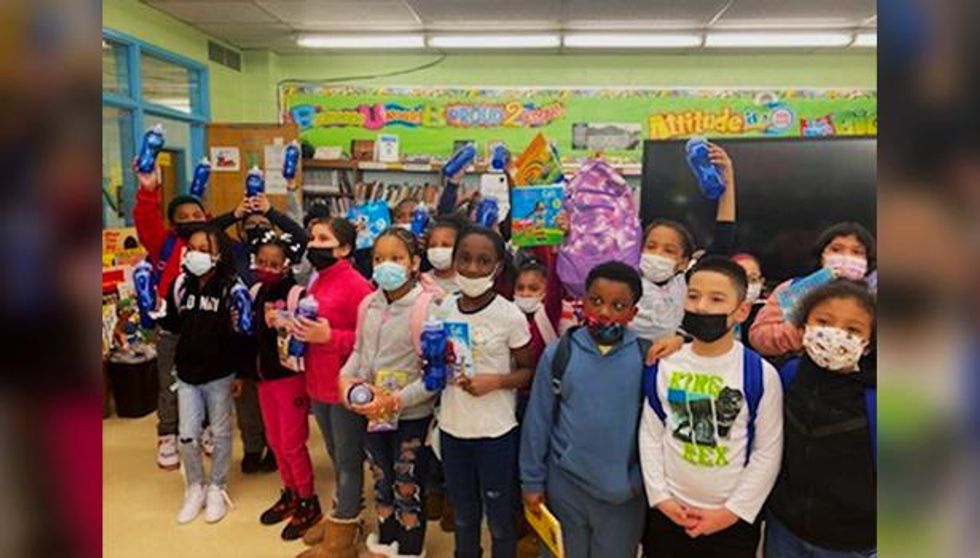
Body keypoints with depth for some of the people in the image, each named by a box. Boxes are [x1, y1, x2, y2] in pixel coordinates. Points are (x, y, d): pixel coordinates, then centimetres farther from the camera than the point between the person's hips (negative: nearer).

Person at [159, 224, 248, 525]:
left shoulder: (231, 286, -13)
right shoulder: (180, 284, 0)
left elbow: (243, 333, -11)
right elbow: (174, 325, 10)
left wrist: (239, 373, -12)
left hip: (220, 373, -4)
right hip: (187, 372, 4)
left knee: (220, 434, 12)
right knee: (187, 436, 8)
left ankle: (217, 489, 29)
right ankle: (195, 488, 29)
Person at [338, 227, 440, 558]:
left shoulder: (426, 307, -20)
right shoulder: (369, 305, 0)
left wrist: (396, 400, -24)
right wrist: (347, 378, -5)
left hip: (411, 415, -6)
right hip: (373, 413, 6)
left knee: (408, 489, 11)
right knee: (382, 483, 24)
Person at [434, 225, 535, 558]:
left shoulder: (510, 316, -15)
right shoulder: (444, 309, -2)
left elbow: (529, 371, -5)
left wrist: (496, 381, -22)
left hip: (496, 431, -4)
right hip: (452, 427, 4)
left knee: (500, 519, 13)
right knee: (463, 515, 23)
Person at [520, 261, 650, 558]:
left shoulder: (646, 356, -10)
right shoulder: (559, 353, -8)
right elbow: (538, 421, -2)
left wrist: (646, 476, -3)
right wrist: (532, 480, 1)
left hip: (624, 490, 0)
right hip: (565, 484, 1)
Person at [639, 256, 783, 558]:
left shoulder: (761, 374, -10)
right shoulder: (663, 365, -4)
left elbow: (768, 453, -6)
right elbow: (650, 435, 1)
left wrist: (732, 511, -8)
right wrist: (660, 497, -5)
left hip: (733, 520, -1)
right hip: (667, 513, 2)